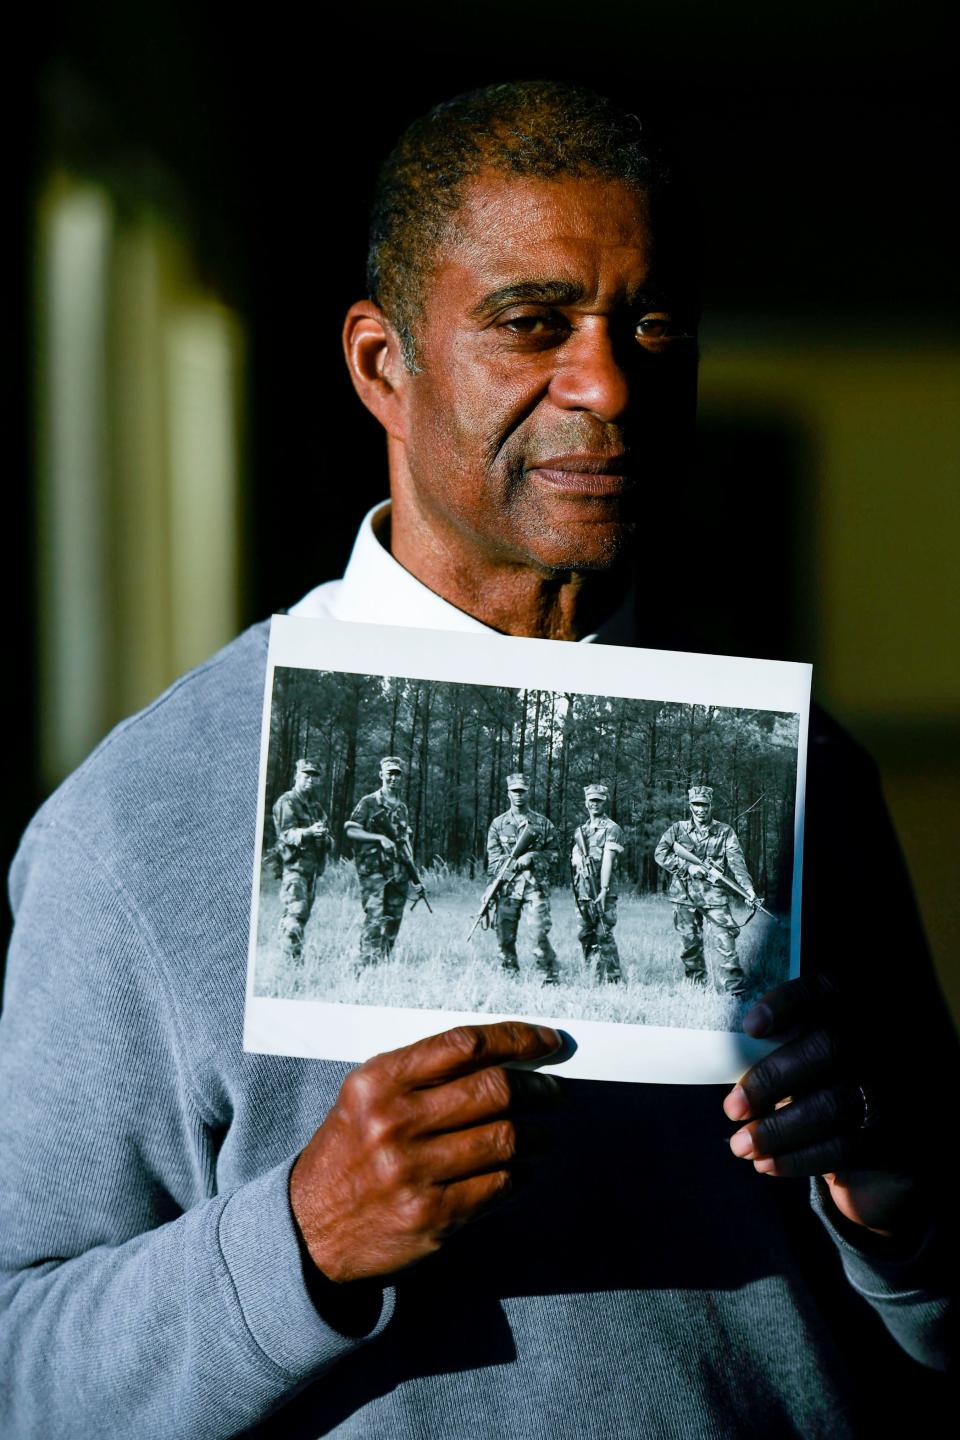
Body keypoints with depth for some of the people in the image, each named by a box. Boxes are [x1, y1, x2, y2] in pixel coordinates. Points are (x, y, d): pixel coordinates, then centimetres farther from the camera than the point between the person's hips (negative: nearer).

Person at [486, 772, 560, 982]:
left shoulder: (543, 823, 10)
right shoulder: (498, 824, 12)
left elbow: (554, 854, 10)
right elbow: (494, 858, 6)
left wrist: (533, 857, -7)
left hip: (535, 887, -2)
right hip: (507, 888, 2)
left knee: (540, 933, -14)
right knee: (505, 938, 1)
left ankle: (551, 979, -12)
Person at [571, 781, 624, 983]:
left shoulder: (611, 829, -2)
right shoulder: (580, 830, 19)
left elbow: (608, 860, -11)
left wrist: (603, 890, -19)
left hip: (603, 892, -7)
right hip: (583, 892, 7)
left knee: (604, 936, -11)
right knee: (585, 936, 8)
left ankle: (614, 980, -11)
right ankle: (592, 975, 15)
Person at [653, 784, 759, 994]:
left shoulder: (725, 832, 7)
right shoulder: (678, 829, 9)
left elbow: (737, 862, -2)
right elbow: (660, 854, 0)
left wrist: (749, 890, -15)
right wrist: (688, 866, -11)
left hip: (714, 894, -2)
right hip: (684, 895, 2)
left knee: (726, 940, -11)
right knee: (690, 943, 5)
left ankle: (736, 989, -13)